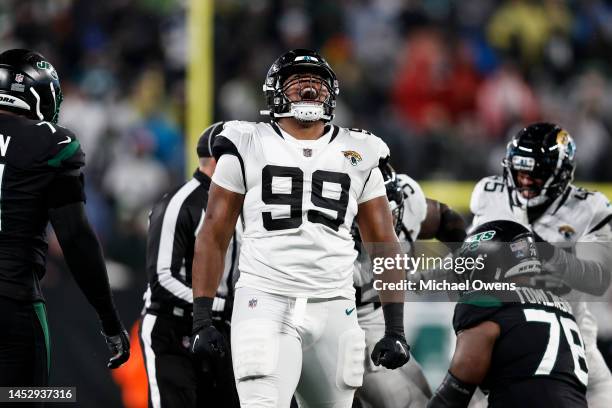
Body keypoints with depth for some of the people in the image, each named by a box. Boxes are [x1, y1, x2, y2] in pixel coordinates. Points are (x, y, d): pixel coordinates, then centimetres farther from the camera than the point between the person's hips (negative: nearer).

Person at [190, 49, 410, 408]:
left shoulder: (359, 157, 12)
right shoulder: (248, 149, 5)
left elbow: (384, 244, 12)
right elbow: (214, 235, 6)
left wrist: (395, 328, 3)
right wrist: (202, 320, -2)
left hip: (334, 310, 3)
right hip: (266, 303, -3)